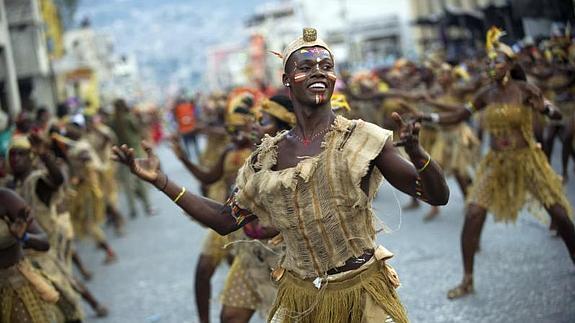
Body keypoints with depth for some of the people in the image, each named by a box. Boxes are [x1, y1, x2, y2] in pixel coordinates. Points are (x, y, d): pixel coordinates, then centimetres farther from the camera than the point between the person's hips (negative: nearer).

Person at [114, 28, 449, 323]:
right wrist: (160, 180, 5)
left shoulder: (363, 138, -8)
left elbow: (439, 196, -10)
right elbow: (226, 219, 11)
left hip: (362, 292, -3)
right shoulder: (266, 157, 2)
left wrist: (415, 152, -31)